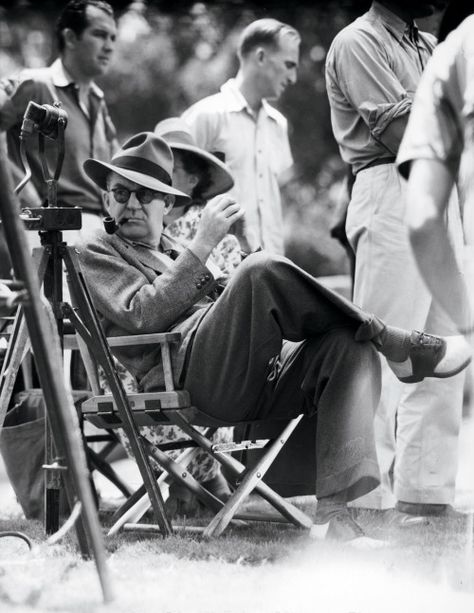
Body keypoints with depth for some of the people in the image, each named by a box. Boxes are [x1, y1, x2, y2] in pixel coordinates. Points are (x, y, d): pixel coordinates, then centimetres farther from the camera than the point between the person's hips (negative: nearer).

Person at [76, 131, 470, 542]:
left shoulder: (177, 252, 38)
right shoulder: (98, 253, 16)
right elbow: (144, 316, -4)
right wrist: (203, 244, -9)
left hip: (253, 385, 7)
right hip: (186, 372, -7)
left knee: (350, 348, -20)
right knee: (263, 270, -30)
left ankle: (333, 513, -33)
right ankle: (397, 346, -16)